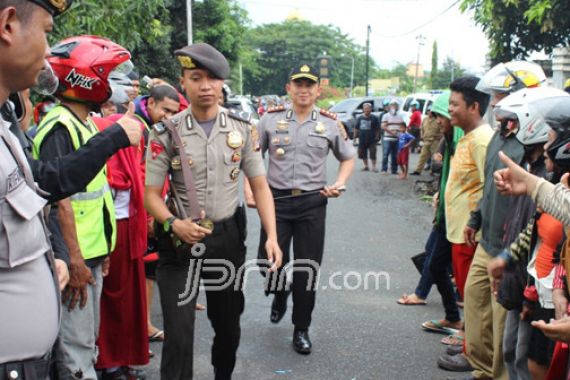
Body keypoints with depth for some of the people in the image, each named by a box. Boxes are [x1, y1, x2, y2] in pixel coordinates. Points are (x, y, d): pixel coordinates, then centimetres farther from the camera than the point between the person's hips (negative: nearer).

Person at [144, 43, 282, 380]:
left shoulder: (243, 130, -2)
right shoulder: (166, 133, -8)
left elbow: (260, 186, 1)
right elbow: (152, 194, -4)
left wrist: (272, 236, -12)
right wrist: (173, 224, -24)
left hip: (228, 237, 3)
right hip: (181, 240, -2)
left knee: (228, 323, 19)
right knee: (179, 333, -5)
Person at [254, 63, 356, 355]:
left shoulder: (330, 124, 4)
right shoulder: (271, 119, 1)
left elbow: (348, 157, 16)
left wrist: (340, 184, -1)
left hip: (312, 202, 0)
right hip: (276, 199, 0)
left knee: (307, 268, 4)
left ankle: (301, 329, 22)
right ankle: (280, 294, 37)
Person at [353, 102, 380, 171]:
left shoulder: (374, 118, -2)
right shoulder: (360, 118, 6)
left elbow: (378, 129, 1)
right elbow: (356, 128, 10)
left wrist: (377, 137, -4)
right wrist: (355, 136, 6)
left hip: (371, 140, -3)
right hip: (362, 139, 3)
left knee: (372, 153, -5)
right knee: (362, 153, 8)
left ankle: (374, 167, 4)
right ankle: (366, 166, 23)